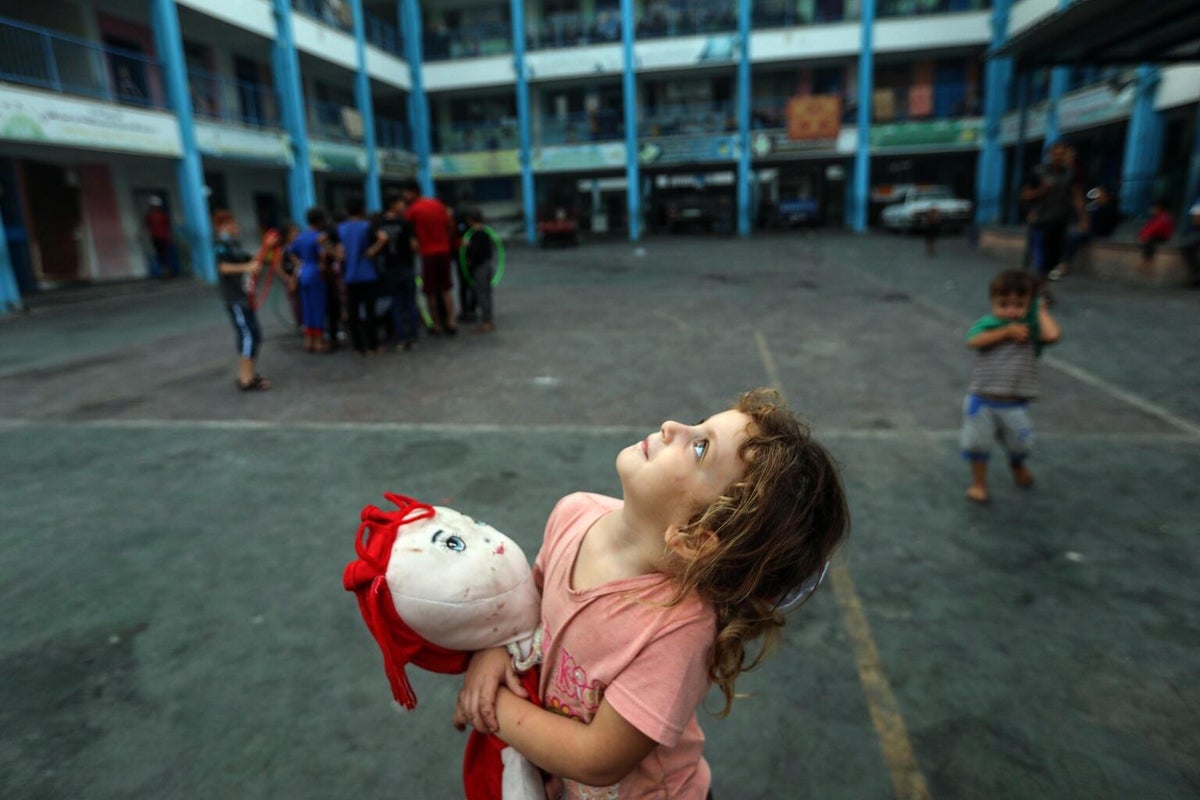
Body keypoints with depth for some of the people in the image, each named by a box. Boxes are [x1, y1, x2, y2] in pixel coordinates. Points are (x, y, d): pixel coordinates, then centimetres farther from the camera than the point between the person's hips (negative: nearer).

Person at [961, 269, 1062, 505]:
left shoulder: (1031, 328, -1)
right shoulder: (986, 324, -2)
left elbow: (1053, 335, -22)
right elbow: (974, 341, -23)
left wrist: (1041, 310, -8)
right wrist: (1006, 331, -23)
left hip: (1015, 405, 1)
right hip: (981, 401, -1)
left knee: (1020, 445, 15)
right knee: (977, 443, 5)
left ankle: (1017, 464, 50)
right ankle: (978, 483, 27)